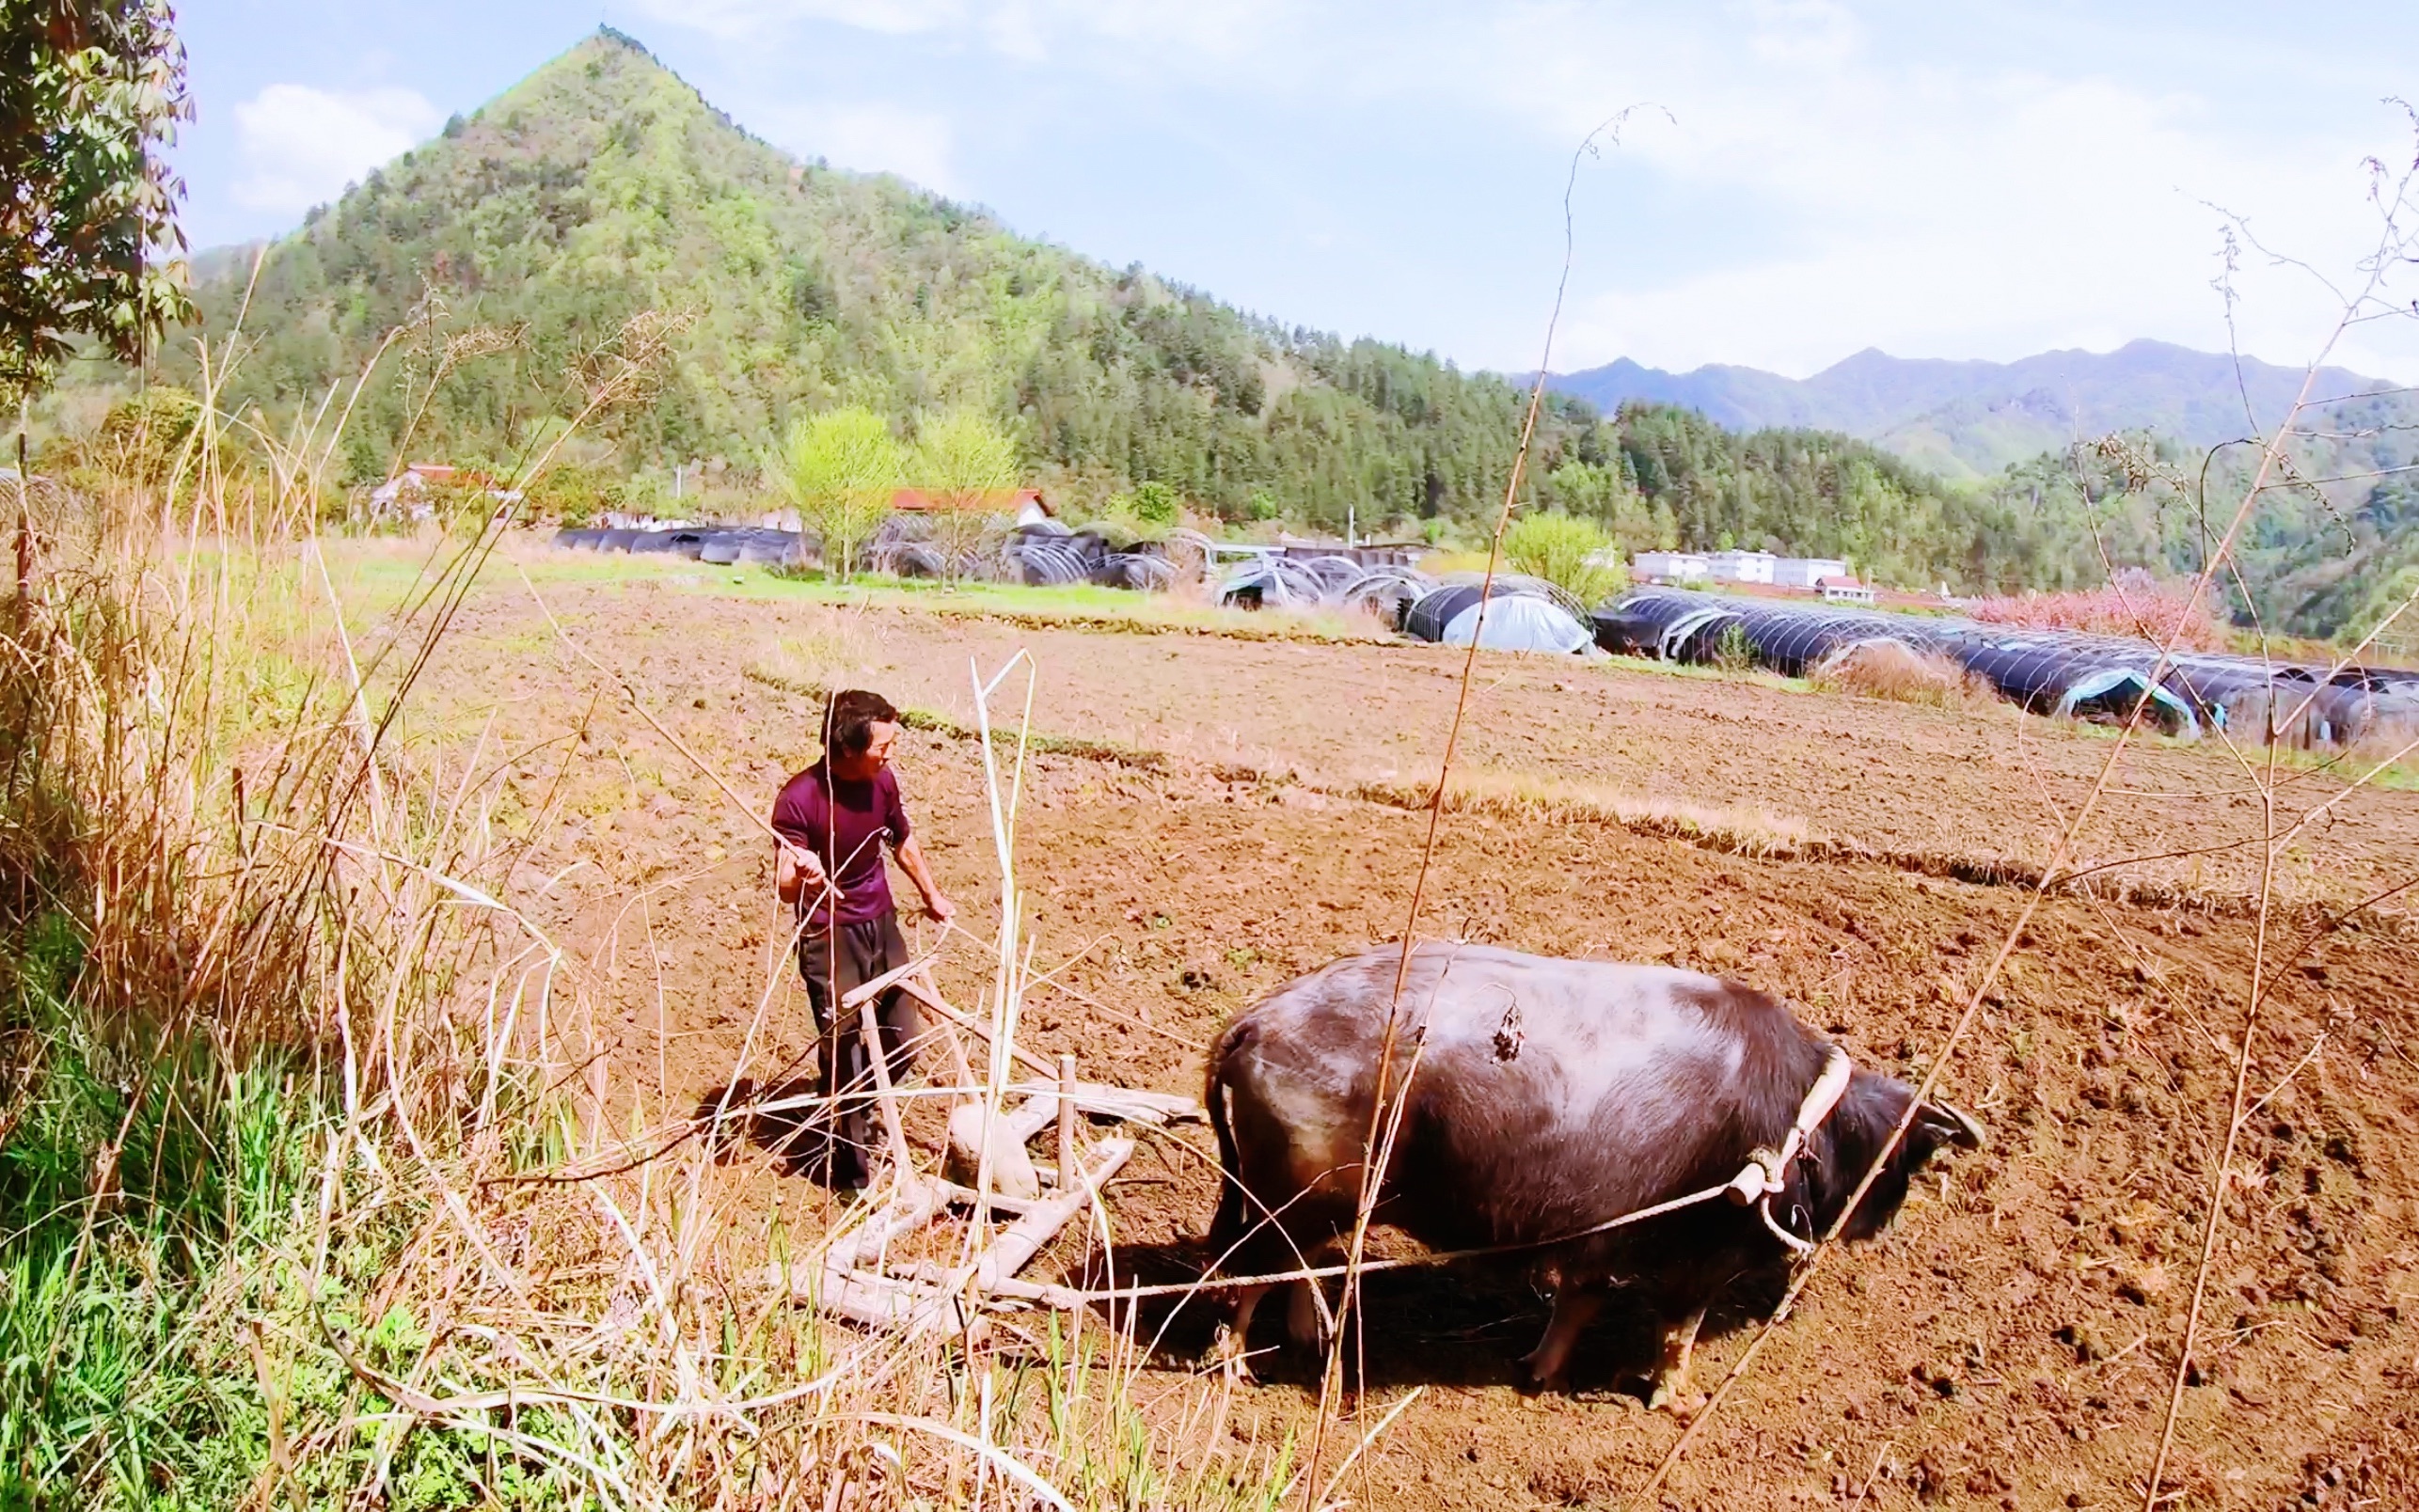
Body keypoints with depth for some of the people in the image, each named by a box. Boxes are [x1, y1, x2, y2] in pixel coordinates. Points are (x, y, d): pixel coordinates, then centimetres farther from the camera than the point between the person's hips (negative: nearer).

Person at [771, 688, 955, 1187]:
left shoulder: (883, 780, -5)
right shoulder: (800, 799, -23)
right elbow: (783, 885, -27)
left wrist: (931, 894, 27)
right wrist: (801, 876, -51)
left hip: (881, 925, 6)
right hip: (828, 936, -6)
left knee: (902, 1045, 10)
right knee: (845, 1058, -4)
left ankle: (859, 1110, 40)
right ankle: (853, 1172, 15)